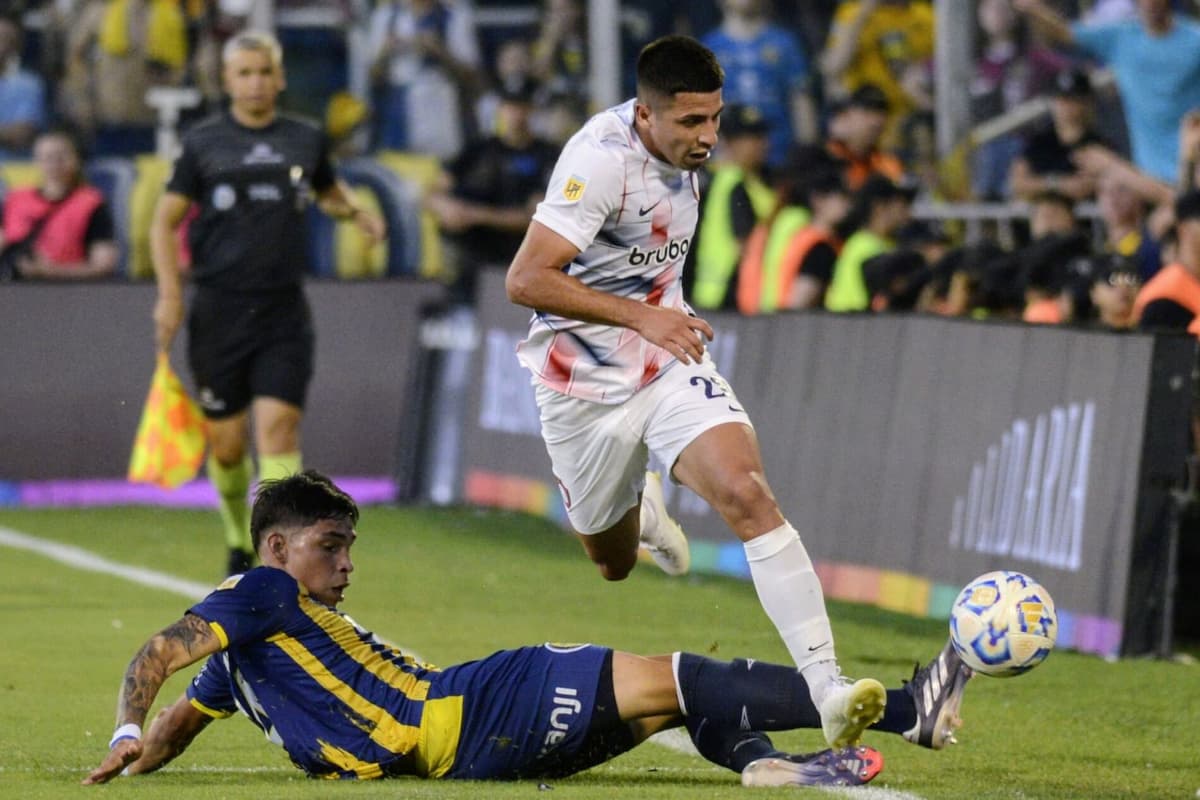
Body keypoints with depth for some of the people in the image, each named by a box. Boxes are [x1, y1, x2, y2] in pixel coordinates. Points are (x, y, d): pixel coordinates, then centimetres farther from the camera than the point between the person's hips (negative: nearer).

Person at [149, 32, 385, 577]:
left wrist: (355, 212, 4)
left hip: (284, 312, 1)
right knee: (226, 443, 5)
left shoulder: (306, 139, 8)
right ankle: (239, 540, 31)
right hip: (219, 311, -1)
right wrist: (169, 293, -6)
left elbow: (329, 191, 27)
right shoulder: (203, 143, 2)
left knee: (278, 427, -14)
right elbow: (165, 220, 5)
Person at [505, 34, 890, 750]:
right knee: (615, 562, 16)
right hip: (588, 383, -4)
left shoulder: (685, 147, -2)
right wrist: (641, 316, -33)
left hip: (672, 363, 4)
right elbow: (526, 280, -30)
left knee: (747, 493, -22)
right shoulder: (602, 157, -25)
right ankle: (641, 509, 56)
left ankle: (827, 685, -27)